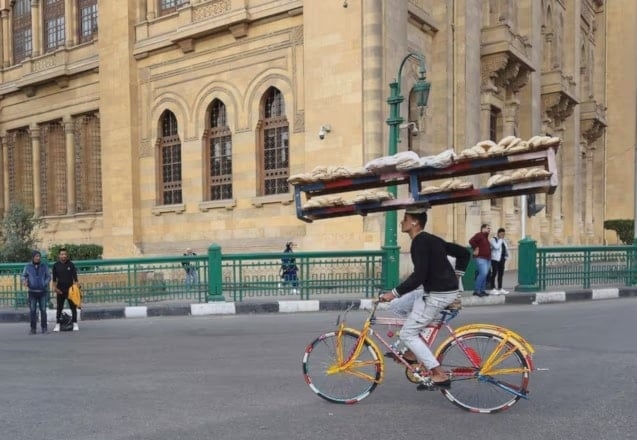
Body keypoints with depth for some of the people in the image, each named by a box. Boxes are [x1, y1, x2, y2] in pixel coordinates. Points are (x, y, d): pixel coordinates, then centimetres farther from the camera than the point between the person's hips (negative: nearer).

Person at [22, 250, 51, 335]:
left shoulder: (44, 266, 3)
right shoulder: (28, 266, 4)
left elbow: (48, 276, 4)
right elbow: (24, 276, 9)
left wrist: (45, 283, -14)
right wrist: (25, 282, -13)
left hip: (43, 291, 0)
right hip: (32, 291, 0)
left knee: (43, 310, -1)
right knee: (32, 311, 2)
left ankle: (44, 328, 5)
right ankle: (33, 328, 9)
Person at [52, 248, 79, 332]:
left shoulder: (71, 264, -1)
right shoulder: (56, 265, 1)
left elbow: (75, 277, 1)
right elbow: (54, 278, 6)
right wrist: (55, 287, -4)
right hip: (60, 290, 1)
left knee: (73, 307, 2)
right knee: (59, 308, 4)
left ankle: (75, 324, 7)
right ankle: (57, 325, 10)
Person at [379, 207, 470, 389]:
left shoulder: (420, 242, -14)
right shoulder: (431, 239, 14)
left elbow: (419, 276, -24)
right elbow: (464, 253, 21)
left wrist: (393, 293, -19)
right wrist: (454, 278, 23)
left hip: (438, 294, -10)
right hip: (447, 290, 10)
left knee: (407, 334, -3)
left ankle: (440, 375, -2)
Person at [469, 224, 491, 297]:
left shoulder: (485, 237, 20)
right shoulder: (479, 235, -10)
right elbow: (471, 241, -26)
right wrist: (475, 249, -18)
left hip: (487, 258, 10)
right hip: (481, 258, -10)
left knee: (485, 274, 8)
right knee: (483, 273, -17)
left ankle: (482, 290, 12)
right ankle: (476, 290, -14)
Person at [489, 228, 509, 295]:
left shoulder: (503, 240, 19)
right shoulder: (493, 239, -5)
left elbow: (506, 248, 23)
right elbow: (496, 246, -20)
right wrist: (500, 239, -12)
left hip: (502, 259, 8)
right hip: (495, 259, -7)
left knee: (500, 274, 8)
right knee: (494, 273, -8)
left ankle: (500, 289, 12)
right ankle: (493, 289, -6)